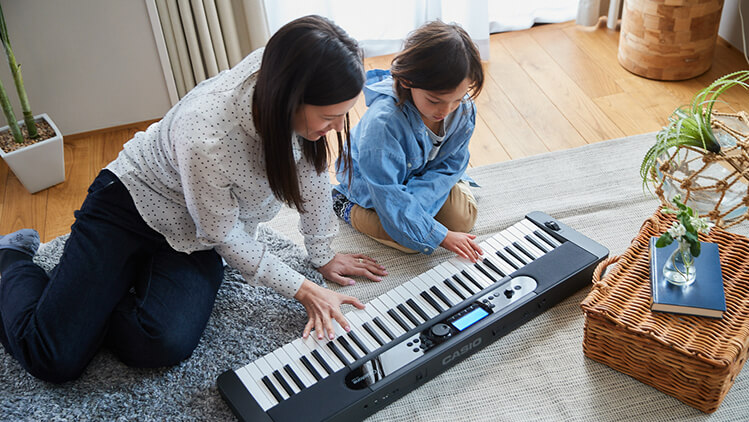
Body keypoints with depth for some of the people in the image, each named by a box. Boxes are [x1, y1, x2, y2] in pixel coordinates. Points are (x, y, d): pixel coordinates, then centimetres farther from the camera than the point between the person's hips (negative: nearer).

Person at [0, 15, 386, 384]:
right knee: (55, 358, -8)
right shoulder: (205, 138, -39)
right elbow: (223, 237, -22)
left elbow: (313, 171, -5)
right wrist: (302, 290, -15)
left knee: (165, 345, -20)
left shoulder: (300, 95, -23)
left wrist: (323, 256, 5)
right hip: (133, 202, -4)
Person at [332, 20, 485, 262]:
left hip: (423, 176, 5)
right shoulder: (383, 121, -42)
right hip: (370, 182, -5)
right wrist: (439, 236, -34)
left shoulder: (463, 108, -24)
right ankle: (347, 207, 2)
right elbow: (389, 196, -36)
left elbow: (450, 164, -14)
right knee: (410, 241, -19)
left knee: (464, 219, -6)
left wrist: (414, 201, -31)